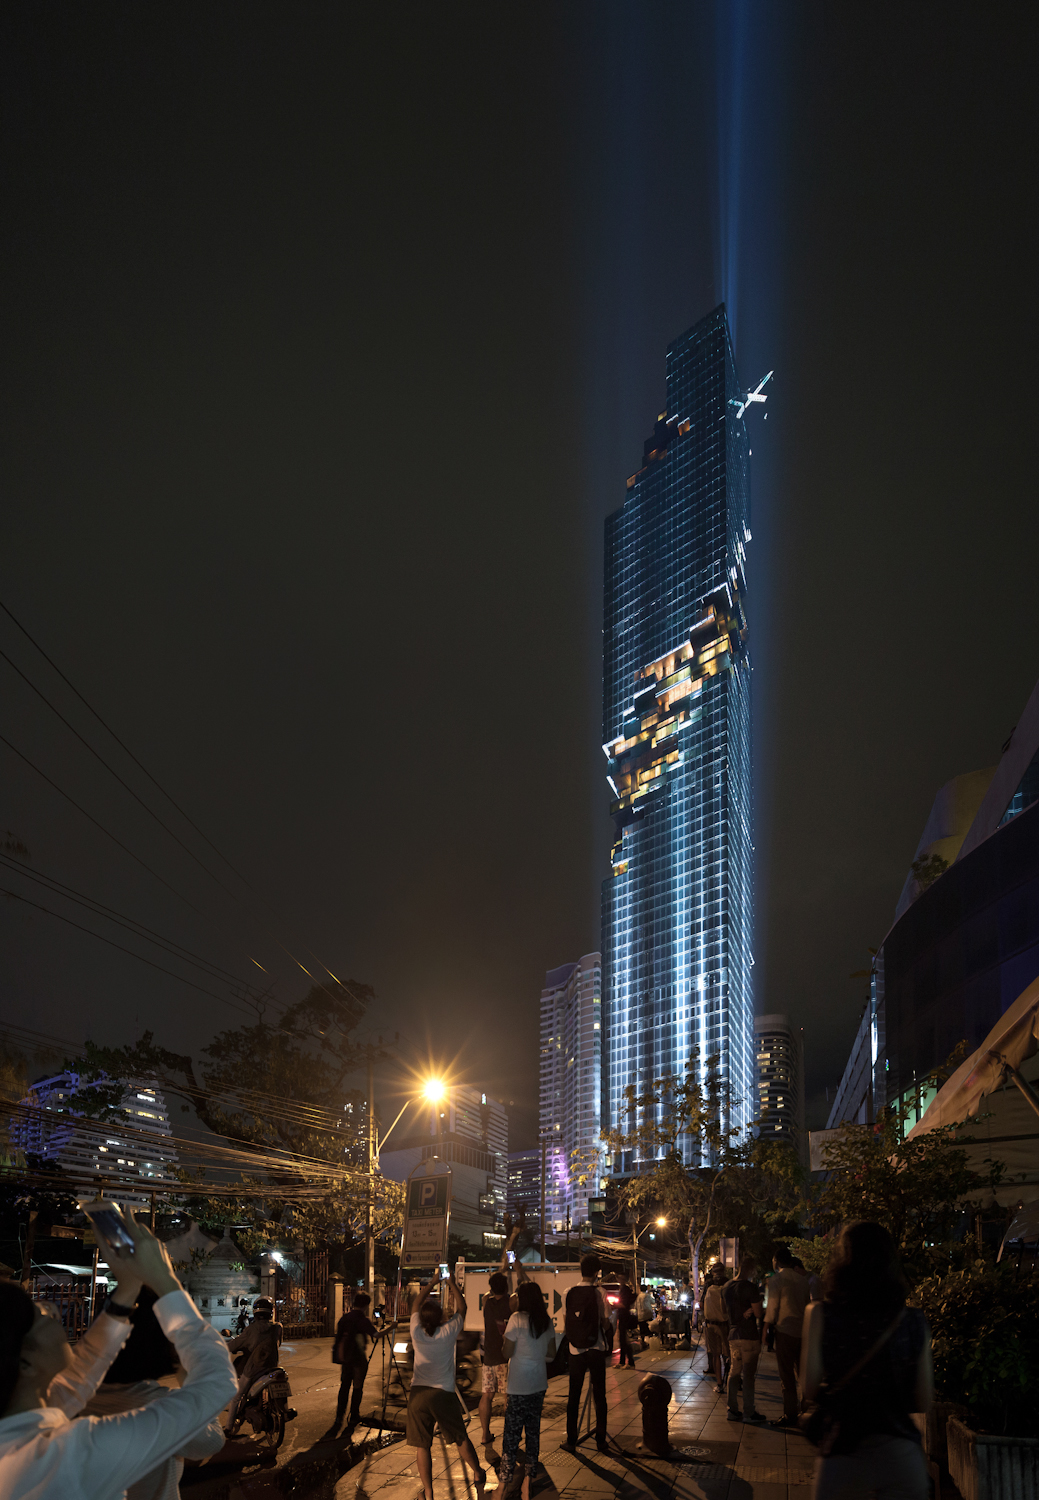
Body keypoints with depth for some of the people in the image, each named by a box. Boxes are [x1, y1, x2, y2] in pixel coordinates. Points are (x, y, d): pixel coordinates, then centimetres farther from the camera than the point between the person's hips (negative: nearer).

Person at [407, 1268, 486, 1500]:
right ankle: (478, 1475, 32)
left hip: (418, 1393, 0)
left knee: (422, 1445, 4)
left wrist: (430, 1284, 22)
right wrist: (453, 1284, 18)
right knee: (461, 1438, 15)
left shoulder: (417, 1333, -4)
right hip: (444, 1394, 0)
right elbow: (461, 1308, 10)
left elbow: (416, 1305, 14)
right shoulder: (448, 1332, -7)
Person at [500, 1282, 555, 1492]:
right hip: (539, 1383, 5)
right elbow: (551, 1352, 11)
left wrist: (505, 1334, 2)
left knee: (512, 1432, 4)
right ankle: (532, 1472, 24)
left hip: (518, 1386, -5)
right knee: (533, 1429, 17)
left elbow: (507, 1353, -14)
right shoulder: (546, 1321, 2)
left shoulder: (517, 1319, -16)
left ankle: (506, 1477, 9)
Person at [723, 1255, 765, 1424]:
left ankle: (732, 1410, 15)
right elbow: (758, 1313, -14)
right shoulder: (750, 1287, -15)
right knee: (748, 1374, -1)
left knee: (734, 1372, 11)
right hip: (749, 1335, -7)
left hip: (733, 1334, 7)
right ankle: (749, 1412, 4)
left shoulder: (727, 1287, 9)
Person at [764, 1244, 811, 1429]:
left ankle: (790, 1415, 1)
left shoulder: (776, 1279, -8)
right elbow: (807, 1304, 14)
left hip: (785, 1330, -6)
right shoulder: (802, 1279, 8)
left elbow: (772, 1308, -8)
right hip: (802, 1329, 6)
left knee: (787, 1375, 0)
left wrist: (766, 1327, 2)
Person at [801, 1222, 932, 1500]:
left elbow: (809, 1390, -7)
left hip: (843, 1451, -1)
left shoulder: (820, 1315, -8)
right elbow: (924, 1403, 2)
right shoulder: (913, 1321, -3)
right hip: (901, 1455, 1)